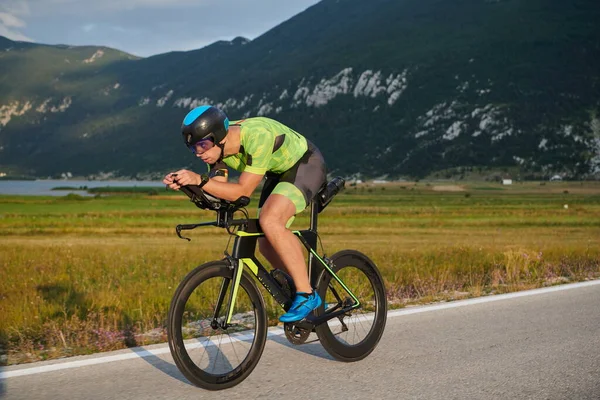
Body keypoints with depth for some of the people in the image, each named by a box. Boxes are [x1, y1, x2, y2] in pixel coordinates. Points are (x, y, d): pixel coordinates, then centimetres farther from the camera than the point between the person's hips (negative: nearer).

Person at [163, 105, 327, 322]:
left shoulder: (257, 136, -36)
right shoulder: (217, 146, -13)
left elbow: (243, 190, -35)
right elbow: (218, 192, -11)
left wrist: (200, 180, -43)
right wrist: (185, 183, -27)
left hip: (306, 164, -8)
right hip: (279, 172, 8)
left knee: (269, 220, -29)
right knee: (267, 244, -1)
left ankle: (307, 295, -20)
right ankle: (306, 289, 19)